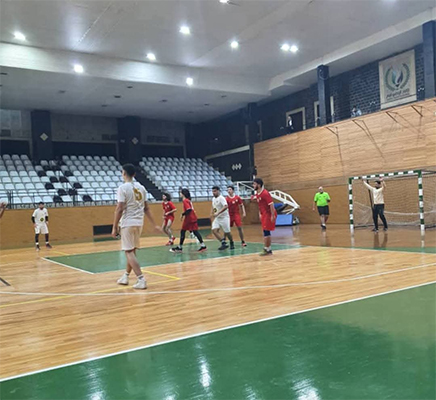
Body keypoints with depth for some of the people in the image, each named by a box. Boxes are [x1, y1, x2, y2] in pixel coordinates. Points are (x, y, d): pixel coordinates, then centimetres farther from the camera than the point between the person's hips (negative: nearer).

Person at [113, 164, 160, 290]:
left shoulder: (123, 188, -11)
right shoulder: (141, 187, 9)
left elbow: (119, 209, -16)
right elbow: (146, 208, 11)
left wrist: (114, 227, -12)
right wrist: (154, 224, 15)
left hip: (127, 223, -7)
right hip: (139, 223, 7)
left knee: (129, 252, -2)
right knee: (132, 251, 18)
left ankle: (141, 280, -11)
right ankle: (125, 277, 31)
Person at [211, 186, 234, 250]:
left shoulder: (221, 198, -16)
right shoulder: (213, 199, 10)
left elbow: (226, 206, -31)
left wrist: (218, 213, -36)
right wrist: (212, 214, 14)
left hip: (224, 217, -7)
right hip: (217, 218, 7)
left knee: (227, 232, 0)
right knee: (214, 230, -12)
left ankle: (232, 243, 26)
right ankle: (224, 243, -10)